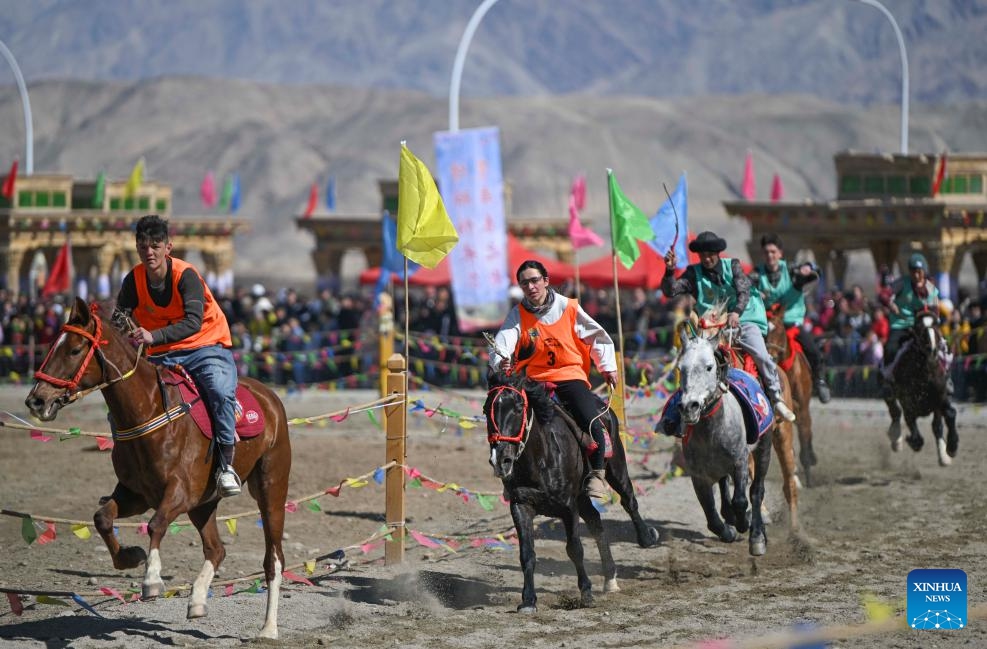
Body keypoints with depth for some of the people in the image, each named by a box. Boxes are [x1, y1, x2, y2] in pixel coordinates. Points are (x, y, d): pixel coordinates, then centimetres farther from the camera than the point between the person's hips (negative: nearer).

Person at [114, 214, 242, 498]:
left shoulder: (186, 275, -18)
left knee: (221, 392, -34)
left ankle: (226, 465, -26)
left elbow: (193, 322, -31)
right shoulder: (134, 280, -4)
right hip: (162, 357, 5)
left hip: (206, 348, -5)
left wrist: (153, 336, -46)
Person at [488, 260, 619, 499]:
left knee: (591, 421, -23)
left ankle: (596, 474, -5)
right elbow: (502, 342, -13)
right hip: (535, 379, 1)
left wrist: (607, 366, 12)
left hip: (570, 375, -1)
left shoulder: (568, 307, 0)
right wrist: (499, 362, -35)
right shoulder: (518, 314, 1)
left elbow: (597, 336, 12)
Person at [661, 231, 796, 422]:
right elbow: (670, 291, -6)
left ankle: (776, 398, -2)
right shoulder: (694, 274, 4)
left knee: (762, 356, -17)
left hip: (742, 320, -1)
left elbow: (744, 292, -11)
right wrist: (669, 270, -24)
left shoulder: (732, 266, 2)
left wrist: (736, 312, -30)